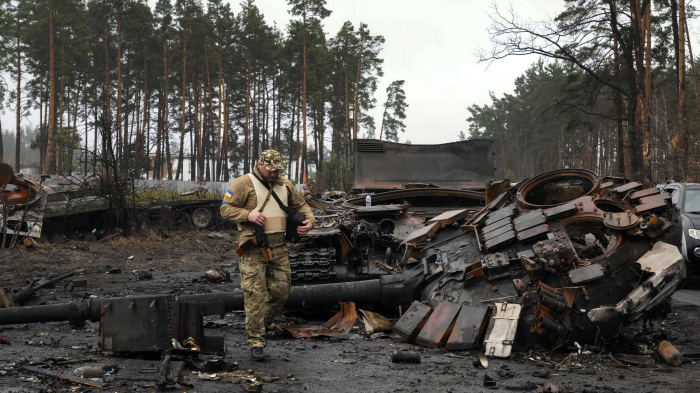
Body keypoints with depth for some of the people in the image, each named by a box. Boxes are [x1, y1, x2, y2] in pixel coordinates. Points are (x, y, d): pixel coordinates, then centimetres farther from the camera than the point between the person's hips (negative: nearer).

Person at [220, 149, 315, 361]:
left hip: (279, 246, 6)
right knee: (255, 294, -7)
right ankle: (256, 342, -2)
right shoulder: (243, 183, -4)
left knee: (281, 290, 5)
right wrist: (248, 215, -20)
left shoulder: (285, 185, 13)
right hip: (253, 247, -5)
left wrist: (309, 220, 2)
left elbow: (300, 205, 23)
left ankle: (262, 323, 28)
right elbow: (226, 209, -5)